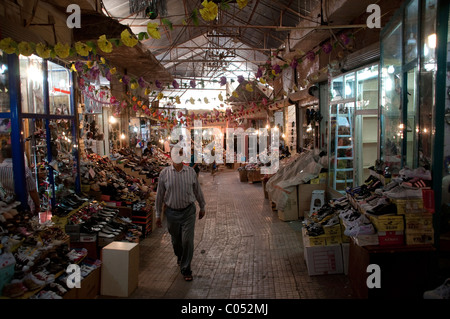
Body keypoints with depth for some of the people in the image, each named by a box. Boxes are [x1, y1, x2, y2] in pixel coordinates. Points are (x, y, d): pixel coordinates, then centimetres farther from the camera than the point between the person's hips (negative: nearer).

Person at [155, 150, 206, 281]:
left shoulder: (191, 172, -3)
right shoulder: (164, 173, -5)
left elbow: (197, 190, 9)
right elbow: (159, 194, 2)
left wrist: (202, 207, 16)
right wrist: (158, 214, 4)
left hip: (188, 211, -1)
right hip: (172, 212, 1)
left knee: (187, 241, -5)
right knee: (176, 241, 16)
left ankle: (186, 270, 12)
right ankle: (179, 257, 48)